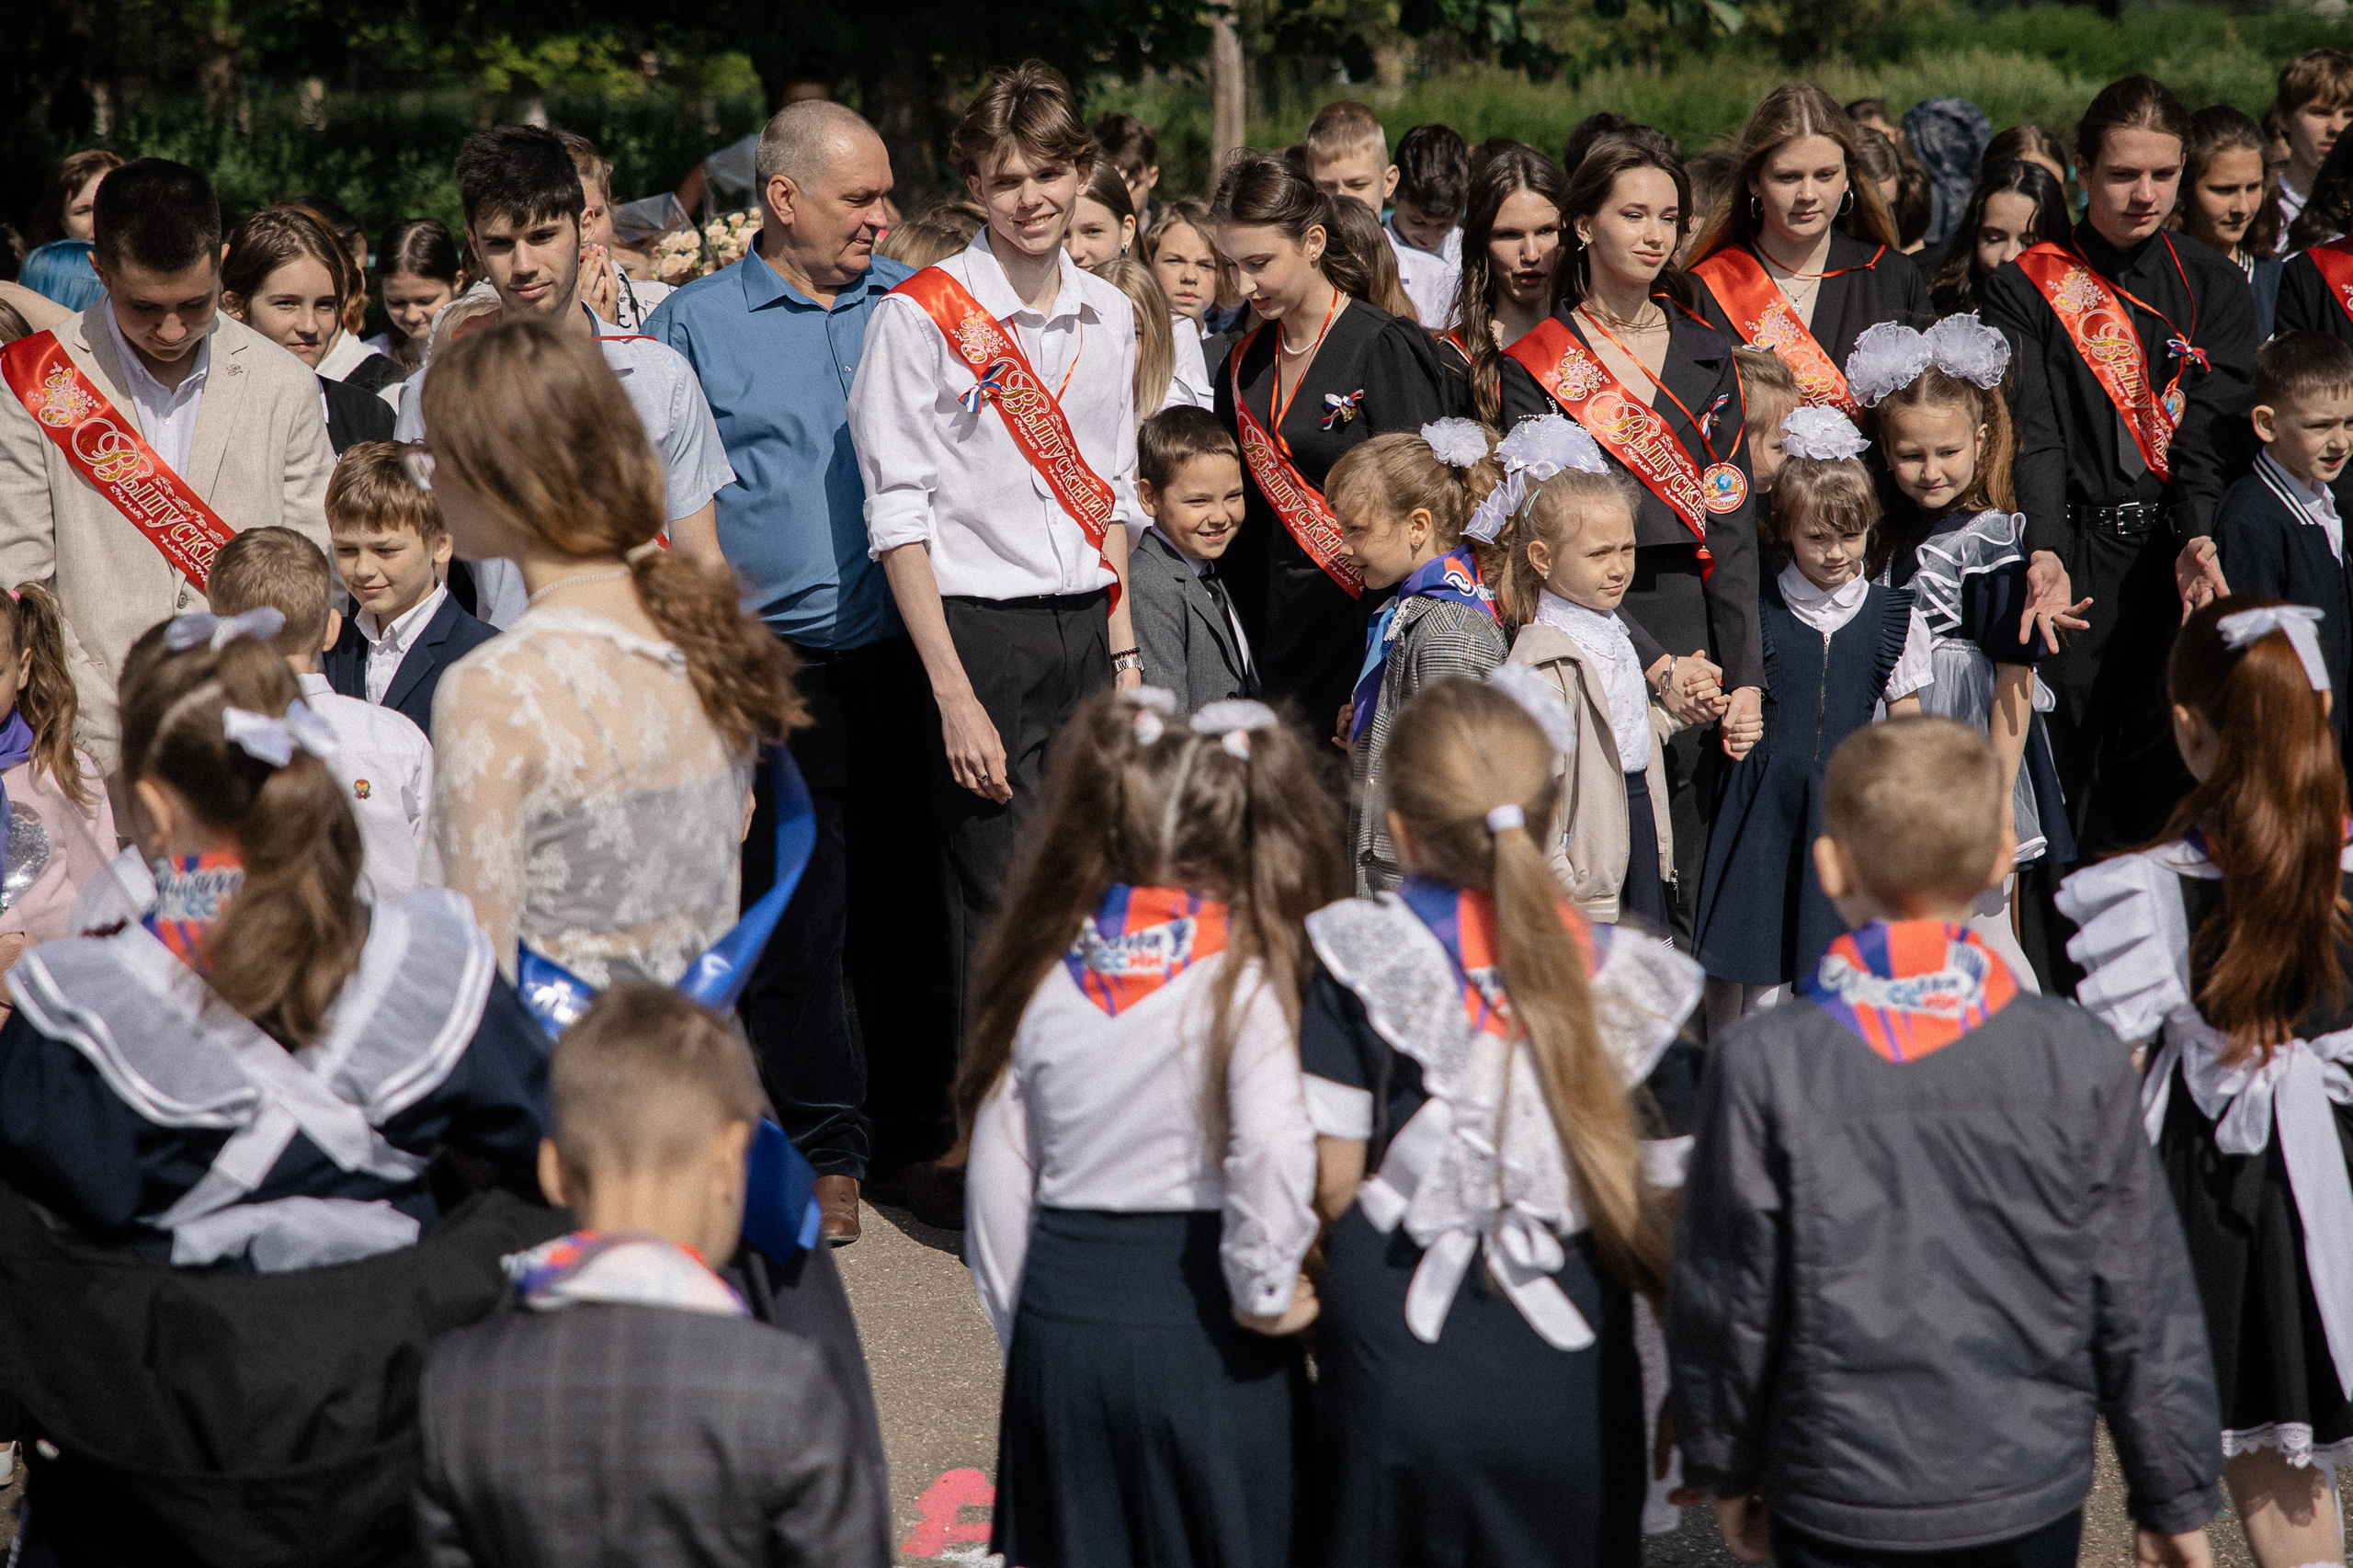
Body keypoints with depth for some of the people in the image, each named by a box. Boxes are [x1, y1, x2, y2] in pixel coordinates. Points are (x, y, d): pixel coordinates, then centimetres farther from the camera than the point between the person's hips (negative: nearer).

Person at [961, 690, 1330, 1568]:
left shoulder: (1044, 976, 3)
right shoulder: (1246, 977, -11)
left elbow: (997, 1179, 7)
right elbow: (1274, 1150, -26)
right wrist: (1264, 1290, -11)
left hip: (1061, 1308, 4)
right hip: (1200, 1328, -4)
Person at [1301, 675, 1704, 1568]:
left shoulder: (1354, 959, -8)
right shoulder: (1629, 980, -3)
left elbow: (1331, 1184, -7)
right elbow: (1668, 1214, -1)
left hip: (1398, 1376, -1)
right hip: (1572, 1393, 1)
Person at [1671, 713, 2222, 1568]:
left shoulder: (1765, 1063, -12)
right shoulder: (2078, 1056, -8)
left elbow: (1725, 1294, -4)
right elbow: (2141, 1299, -2)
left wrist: (1727, 1468, 12)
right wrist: (2176, 1497, 10)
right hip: (2031, 1495, 2)